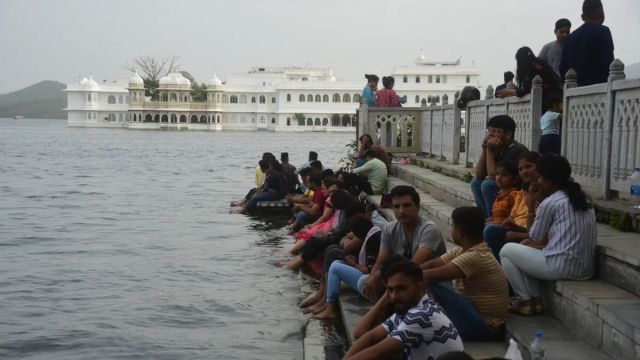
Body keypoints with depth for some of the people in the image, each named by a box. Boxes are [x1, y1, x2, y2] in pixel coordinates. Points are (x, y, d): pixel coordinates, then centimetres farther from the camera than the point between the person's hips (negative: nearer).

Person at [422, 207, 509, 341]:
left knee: (431, 284, -23)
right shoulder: (464, 250, 5)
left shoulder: (475, 257, -25)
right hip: (476, 313, 10)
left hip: (483, 325, -10)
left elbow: (433, 275, -30)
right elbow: (432, 264, 7)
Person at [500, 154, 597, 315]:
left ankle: (525, 301, 10)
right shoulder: (581, 198, 13)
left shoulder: (550, 202, -11)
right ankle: (535, 299, 18)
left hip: (561, 268, -9)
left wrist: (531, 203, 4)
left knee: (507, 250, 9)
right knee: (525, 247, 26)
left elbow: (534, 237, 1)